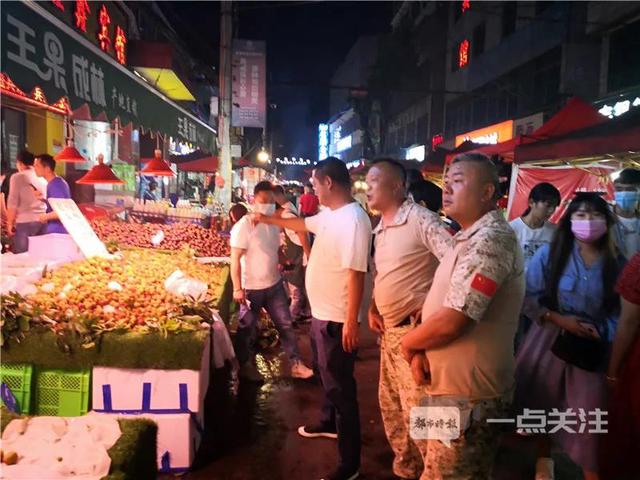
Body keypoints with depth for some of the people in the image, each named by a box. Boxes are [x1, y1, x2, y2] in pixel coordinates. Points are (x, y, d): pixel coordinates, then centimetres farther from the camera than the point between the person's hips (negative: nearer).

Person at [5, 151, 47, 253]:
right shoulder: (43, 178, 13)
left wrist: (10, 223, 0)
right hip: (43, 220, 5)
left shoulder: (17, 177, -2)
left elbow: (13, 202, -6)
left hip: (25, 222, -5)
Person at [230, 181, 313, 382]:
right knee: (247, 329, 11)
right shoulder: (244, 225, -17)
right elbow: (235, 259, -19)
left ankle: (296, 364, 19)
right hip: (252, 288, -6)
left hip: (275, 285, 6)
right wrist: (237, 288, -23)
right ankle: (246, 366, 30)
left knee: (285, 325, 10)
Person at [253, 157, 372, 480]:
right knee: (328, 377, 28)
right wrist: (266, 220, 35)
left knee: (340, 387, 1)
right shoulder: (329, 215, 7)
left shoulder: (353, 220, -25)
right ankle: (328, 423, 51)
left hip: (337, 320, -10)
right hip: (321, 314, 10)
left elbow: (356, 273, -28)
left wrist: (351, 322, -28)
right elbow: (301, 224, 26)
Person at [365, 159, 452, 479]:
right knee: (390, 404, 19)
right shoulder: (380, 229, 13)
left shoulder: (420, 219, -15)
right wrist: (372, 308, 10)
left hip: (414, 329, -9)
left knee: (416, 408, -1)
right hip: (388, 330, 9)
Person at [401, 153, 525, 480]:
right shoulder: (468, 238, 13)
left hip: (468, 397, -9)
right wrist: (421, 351, -3)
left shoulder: (491, 240, -22)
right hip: (448, 385, 9)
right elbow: (440, 303, 13)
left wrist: (409, 343, -8)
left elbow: (450, 322, -28)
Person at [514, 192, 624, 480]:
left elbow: (620, 311, 1)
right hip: (549, 340, 0)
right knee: (543, 403, 16)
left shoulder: (616, 264, -3)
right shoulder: (549, 253, -8)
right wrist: (558, 319, -19)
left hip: (593, 348, 0)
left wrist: (602, 332, -15)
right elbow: (528, 297, -10)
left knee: (589, 413, -2)